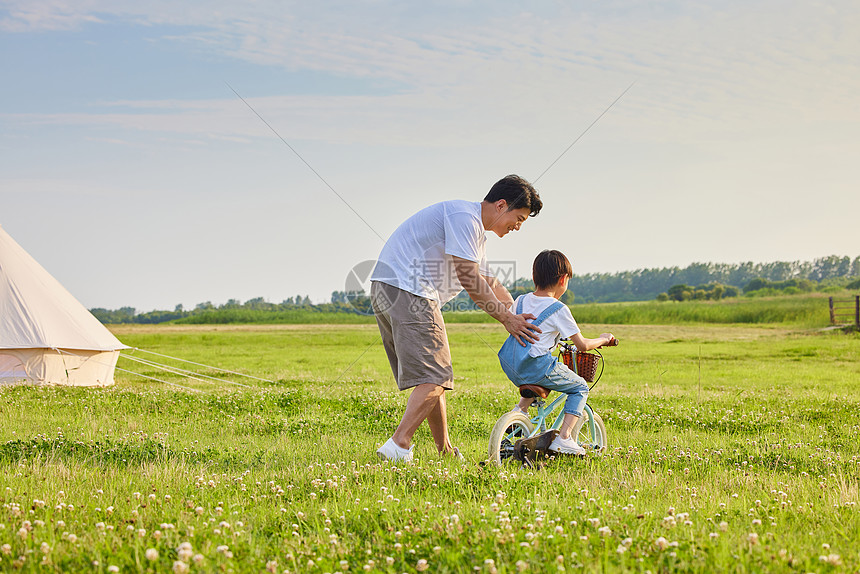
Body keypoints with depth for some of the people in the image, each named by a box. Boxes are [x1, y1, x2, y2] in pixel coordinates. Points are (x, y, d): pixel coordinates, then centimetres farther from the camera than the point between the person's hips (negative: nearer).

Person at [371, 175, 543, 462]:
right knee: (435, 377, -14)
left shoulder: (476, 233, 24)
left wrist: (523, 319, 25)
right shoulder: (464, 216, -10)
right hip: (405, 288, -11)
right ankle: (398, 445, -23)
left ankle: (446, 451, 18)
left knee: (431, 376, 13)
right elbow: (468, 278, -14)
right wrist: (507, 319, -9)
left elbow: (489, 283, 31)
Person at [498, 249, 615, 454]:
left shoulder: (521, 301, 11)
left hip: (510, 366, 7)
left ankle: (521, 409, 23)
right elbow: (582, 345, -4)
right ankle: (563, 438, 1)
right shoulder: (559, 309, -8)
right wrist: (603, 339, 16)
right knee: (580, 387, 13)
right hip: (536, 367, -7)